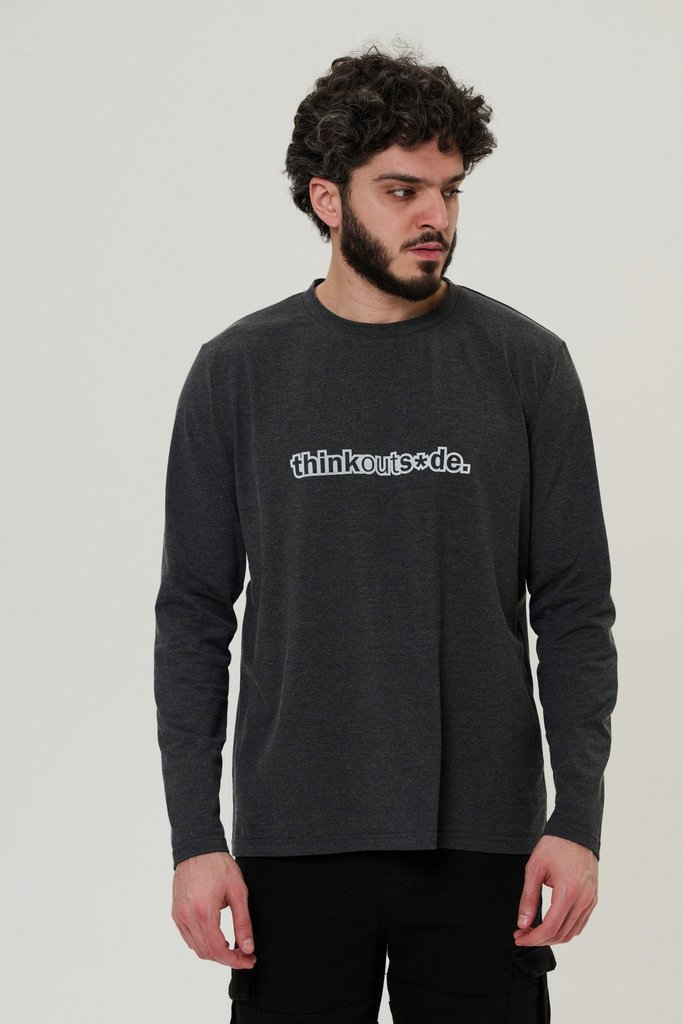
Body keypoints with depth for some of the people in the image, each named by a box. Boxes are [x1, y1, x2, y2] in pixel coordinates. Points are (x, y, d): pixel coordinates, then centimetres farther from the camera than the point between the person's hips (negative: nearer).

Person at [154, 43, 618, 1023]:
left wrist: (578, 818, -7)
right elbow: (194, 615, 3)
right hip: (293, 842, 0)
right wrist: (196, 836, -4)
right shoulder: (239, 372, 2)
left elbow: (575, 611, 2)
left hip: (480, 841, 0)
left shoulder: (526, 364, 1)